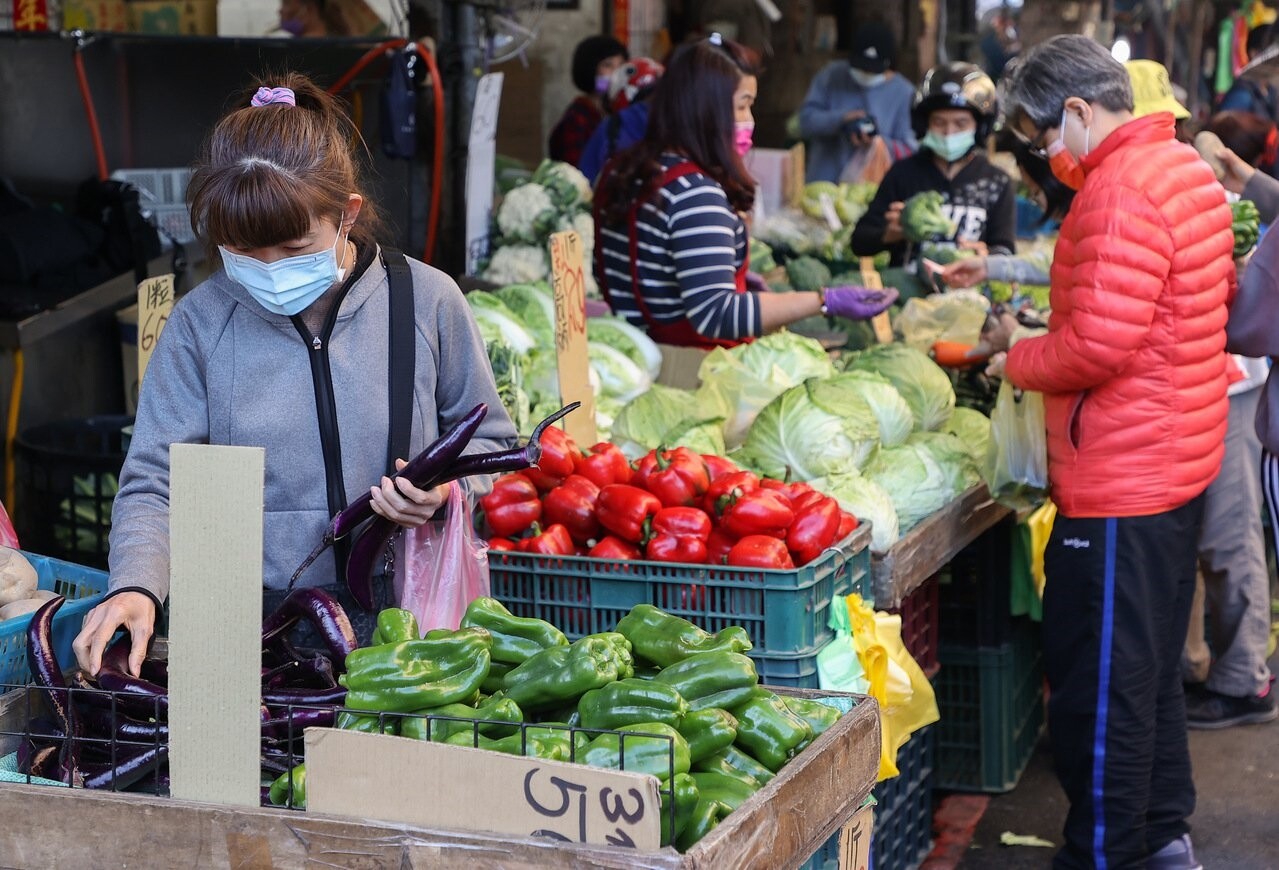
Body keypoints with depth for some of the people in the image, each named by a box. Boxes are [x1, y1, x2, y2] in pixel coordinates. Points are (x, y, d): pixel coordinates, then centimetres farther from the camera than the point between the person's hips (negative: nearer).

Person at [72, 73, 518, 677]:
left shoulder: (427, 300, 3)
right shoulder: (201, 321, 3)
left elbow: (490, 440, 16)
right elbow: (153, 483, 3)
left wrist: (447, 485, -7)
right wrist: (135, 587, -16)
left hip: (405, 622, 0)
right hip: (253, 632, 1)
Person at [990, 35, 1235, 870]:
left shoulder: (1120, 190, -20)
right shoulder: (1187, 168, 11)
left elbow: (1098, 346, -26)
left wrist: (1017, 361, -7)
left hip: (1120, 484, -10)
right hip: (1180, 461, 10)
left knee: (1100, 685, 0)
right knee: (1154, 668, 20)